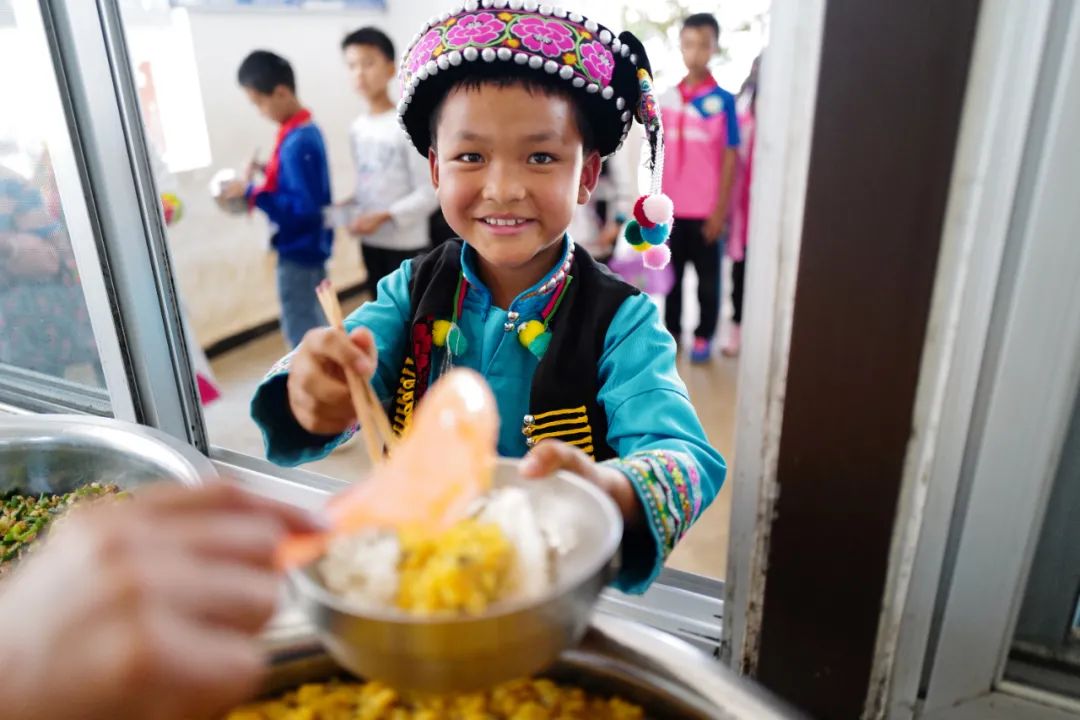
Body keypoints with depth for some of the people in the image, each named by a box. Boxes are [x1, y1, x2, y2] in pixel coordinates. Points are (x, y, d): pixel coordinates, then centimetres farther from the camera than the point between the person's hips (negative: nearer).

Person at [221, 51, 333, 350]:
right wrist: (265, 174, 5)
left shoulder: (297, 142, -22)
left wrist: (252, 193, -20)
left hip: (299, 251, -9)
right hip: (308, 247, 9)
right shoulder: (304, 129, 7)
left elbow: (304, 207, -26)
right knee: (314, 329, 21)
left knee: (301, 334, 3)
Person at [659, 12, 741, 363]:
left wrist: (720, 210, -9)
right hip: (670, 207, 3)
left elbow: (730, 158, -6)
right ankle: (671, 330, 28)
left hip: (705, 210, -3)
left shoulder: (723, 100, -6)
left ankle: (704, 336, 23)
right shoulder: (665, 99, 4)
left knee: (707, 278, 9)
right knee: (671, 273, 13)